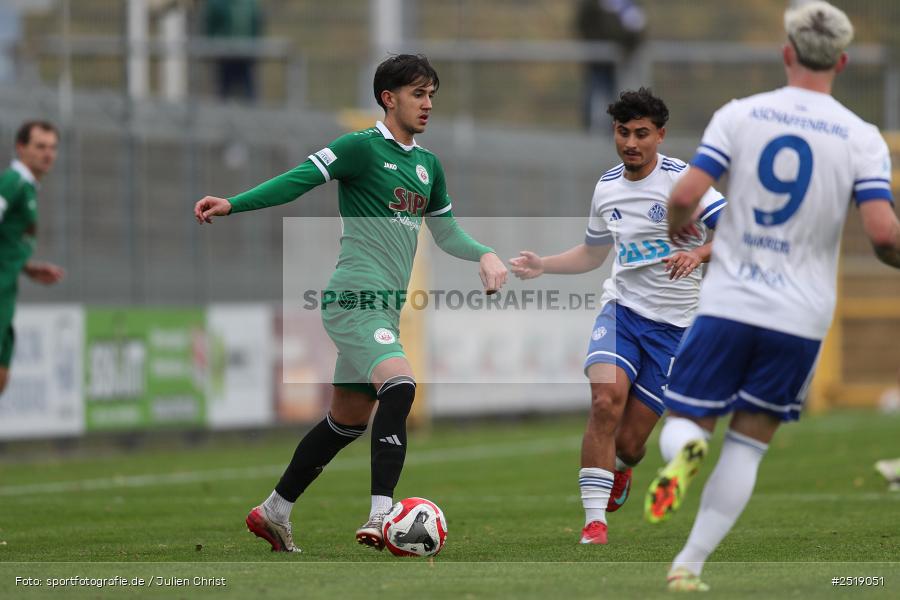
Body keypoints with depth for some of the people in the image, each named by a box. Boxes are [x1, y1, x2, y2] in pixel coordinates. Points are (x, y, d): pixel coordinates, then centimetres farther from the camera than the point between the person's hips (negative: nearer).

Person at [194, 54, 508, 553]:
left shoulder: (428, 165, 18)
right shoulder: (362, 147, -6)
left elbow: (445, 233, 28)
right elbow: (298, 181, -13)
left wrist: (485, 255, 9)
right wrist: (231, 204, -25)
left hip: (385, 307, 9)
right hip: (355, 298, -9)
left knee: (349, 419, 13)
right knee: (400, 386, -27)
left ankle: (273, 513, 26)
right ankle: (380, 519, -31)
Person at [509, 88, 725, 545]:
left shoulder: (681, 179, -10)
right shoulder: (606, 187, 8)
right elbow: (592, 253, 25)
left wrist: (698, 253, -34)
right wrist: (542, 265, 10)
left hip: (672, 325, -3)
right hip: (620, 307, 3)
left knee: (628, 442, -1)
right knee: (606, 399, -26)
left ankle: (619, 471, 39)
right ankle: (594, 521, -21)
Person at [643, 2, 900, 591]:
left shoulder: (740, 115, -2)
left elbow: (686, 195, -9)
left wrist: (680, 229, 15)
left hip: (729, 301, 0)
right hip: (800, 317, 0)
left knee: (686, 421, 13)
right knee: (748, 447, 12)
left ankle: (684, 452, -24)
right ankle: (690, 563, 6)